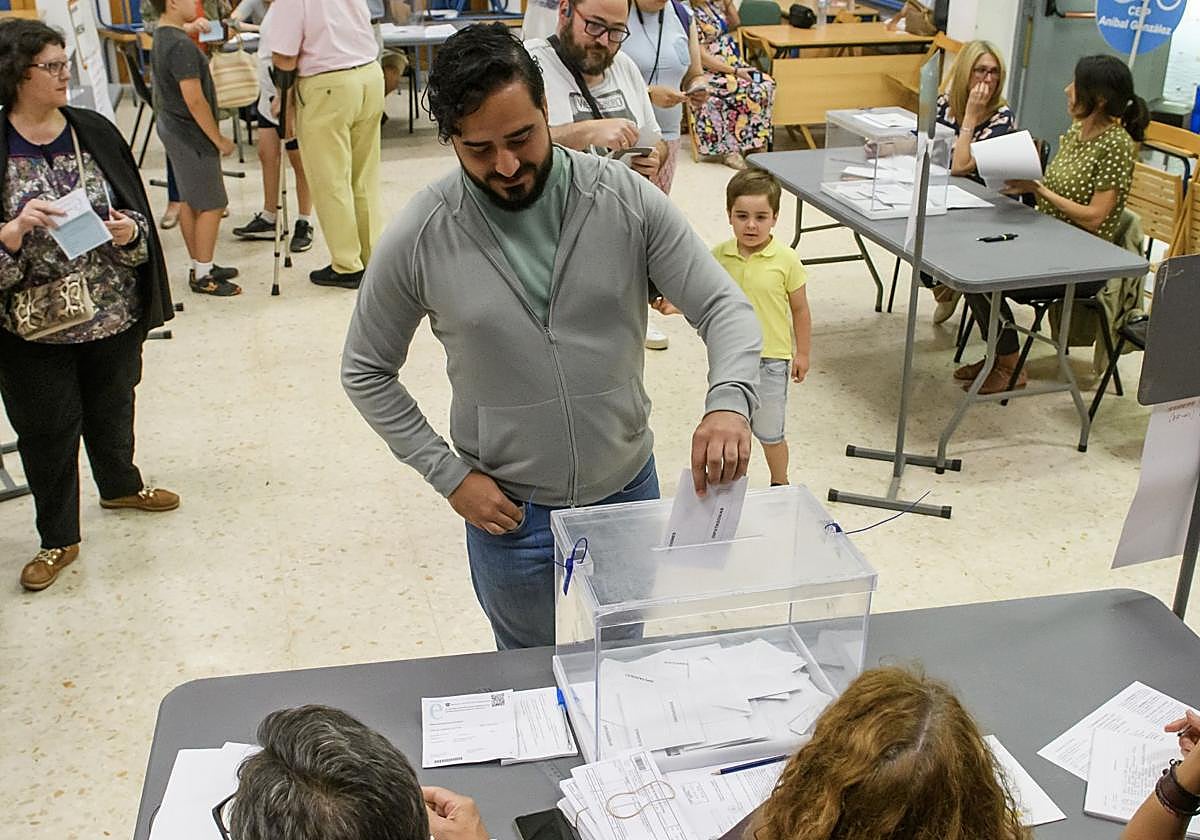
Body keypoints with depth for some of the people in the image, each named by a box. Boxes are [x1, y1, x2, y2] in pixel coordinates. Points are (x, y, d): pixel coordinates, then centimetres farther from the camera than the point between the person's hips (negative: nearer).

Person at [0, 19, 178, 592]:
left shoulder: (95, 133, -2)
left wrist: (129, 233, -17)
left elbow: (137, 211, 3)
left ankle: (120, 486, 50)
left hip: (113, 312, 3)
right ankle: (58, 540, 25)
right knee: (47, 429, 8)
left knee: (112, 406, 22)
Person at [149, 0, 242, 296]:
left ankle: (200, 267, 26)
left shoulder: (161, 37, 9)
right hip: (191, 134, -10)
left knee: (191, 202, 16)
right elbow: (194, 100, -23)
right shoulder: (181, 45, -23)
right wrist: (219, 140, -16)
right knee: (212, 205, -3)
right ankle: (203, 276, 4)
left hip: (172, 128, 10)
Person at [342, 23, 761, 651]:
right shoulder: (420, 237, -15)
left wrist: (729, 402, -34)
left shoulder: (628, 199, -14)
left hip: (630, 490, 1)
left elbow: (725, 308, -13)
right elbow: (365, 371, -2)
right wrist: (449, 475, -8)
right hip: (509, 512, -1)